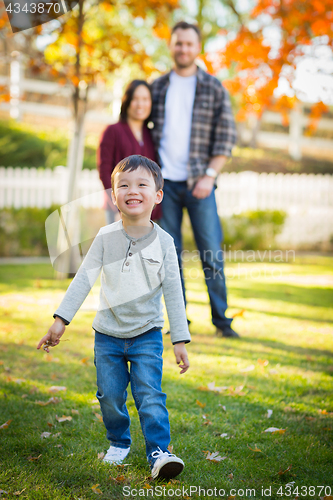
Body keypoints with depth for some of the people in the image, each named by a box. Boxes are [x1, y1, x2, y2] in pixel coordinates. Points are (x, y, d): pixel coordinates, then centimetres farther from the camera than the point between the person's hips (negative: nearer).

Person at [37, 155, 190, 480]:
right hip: (108, 334, 2)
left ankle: (158, 451, -2)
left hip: (147, 334, -1)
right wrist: (60, 320, -8)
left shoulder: (163, 242, -7)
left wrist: (180, 340, -4)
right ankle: (119, 443, 30)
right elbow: (83, 279, -3)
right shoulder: (105, 238, -6)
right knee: (110, 396, 8)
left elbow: (173, 293, -4)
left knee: (149, 395, -10)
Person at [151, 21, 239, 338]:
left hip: (198, 182, -2)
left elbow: (226, 137, 0)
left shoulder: (214, 89, 4)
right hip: (164, 181, 2)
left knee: (211, 251, -2)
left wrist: (209, 175, -11)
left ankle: (221, 318, 8)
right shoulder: (158, 87, 10)